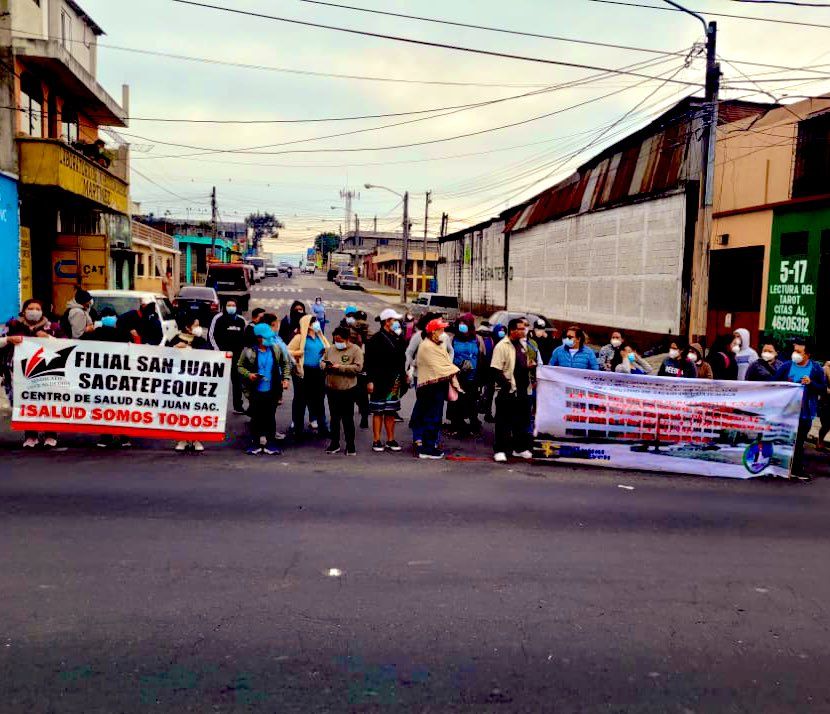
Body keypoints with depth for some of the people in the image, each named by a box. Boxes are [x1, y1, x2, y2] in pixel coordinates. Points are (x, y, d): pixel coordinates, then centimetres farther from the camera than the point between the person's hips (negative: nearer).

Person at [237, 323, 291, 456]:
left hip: (272, 391, 2)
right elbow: (240, 366, 1)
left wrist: (285, 378, 0)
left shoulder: (277, 349, -1)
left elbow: (286, 363, 10)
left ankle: (270, 444, 19)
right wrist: (248, 375, -16)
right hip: (255, 391, -2)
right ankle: (255, 444, 20)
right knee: (256, 417, 8)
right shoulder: (248, 351, -8)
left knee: (271, 417, 9)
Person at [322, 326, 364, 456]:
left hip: (347, 389, -5)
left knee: (348, 418, 3)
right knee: (334, 417, 14)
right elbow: (322, 362, 15)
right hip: (331, 388, 5)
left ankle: (350, 445, 13)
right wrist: (326, 366, -8)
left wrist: (340, 367, -20)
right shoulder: (330, 349, 9)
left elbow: (358, 367, -17)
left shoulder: (355, 350, -7)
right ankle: (335, 444, 25)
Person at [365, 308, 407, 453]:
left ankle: (390, 440, 19)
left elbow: (402, 360, 19)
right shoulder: (376, 339, -8)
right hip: (380, 383, -7)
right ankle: (376, 441, 6)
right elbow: (369, 362, -12)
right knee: (378, 412, 0)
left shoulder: (397, 339, 14)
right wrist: (370, 381, -17)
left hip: (395, 383, 7)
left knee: (391, 412, 12)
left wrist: (403, 378, 15)